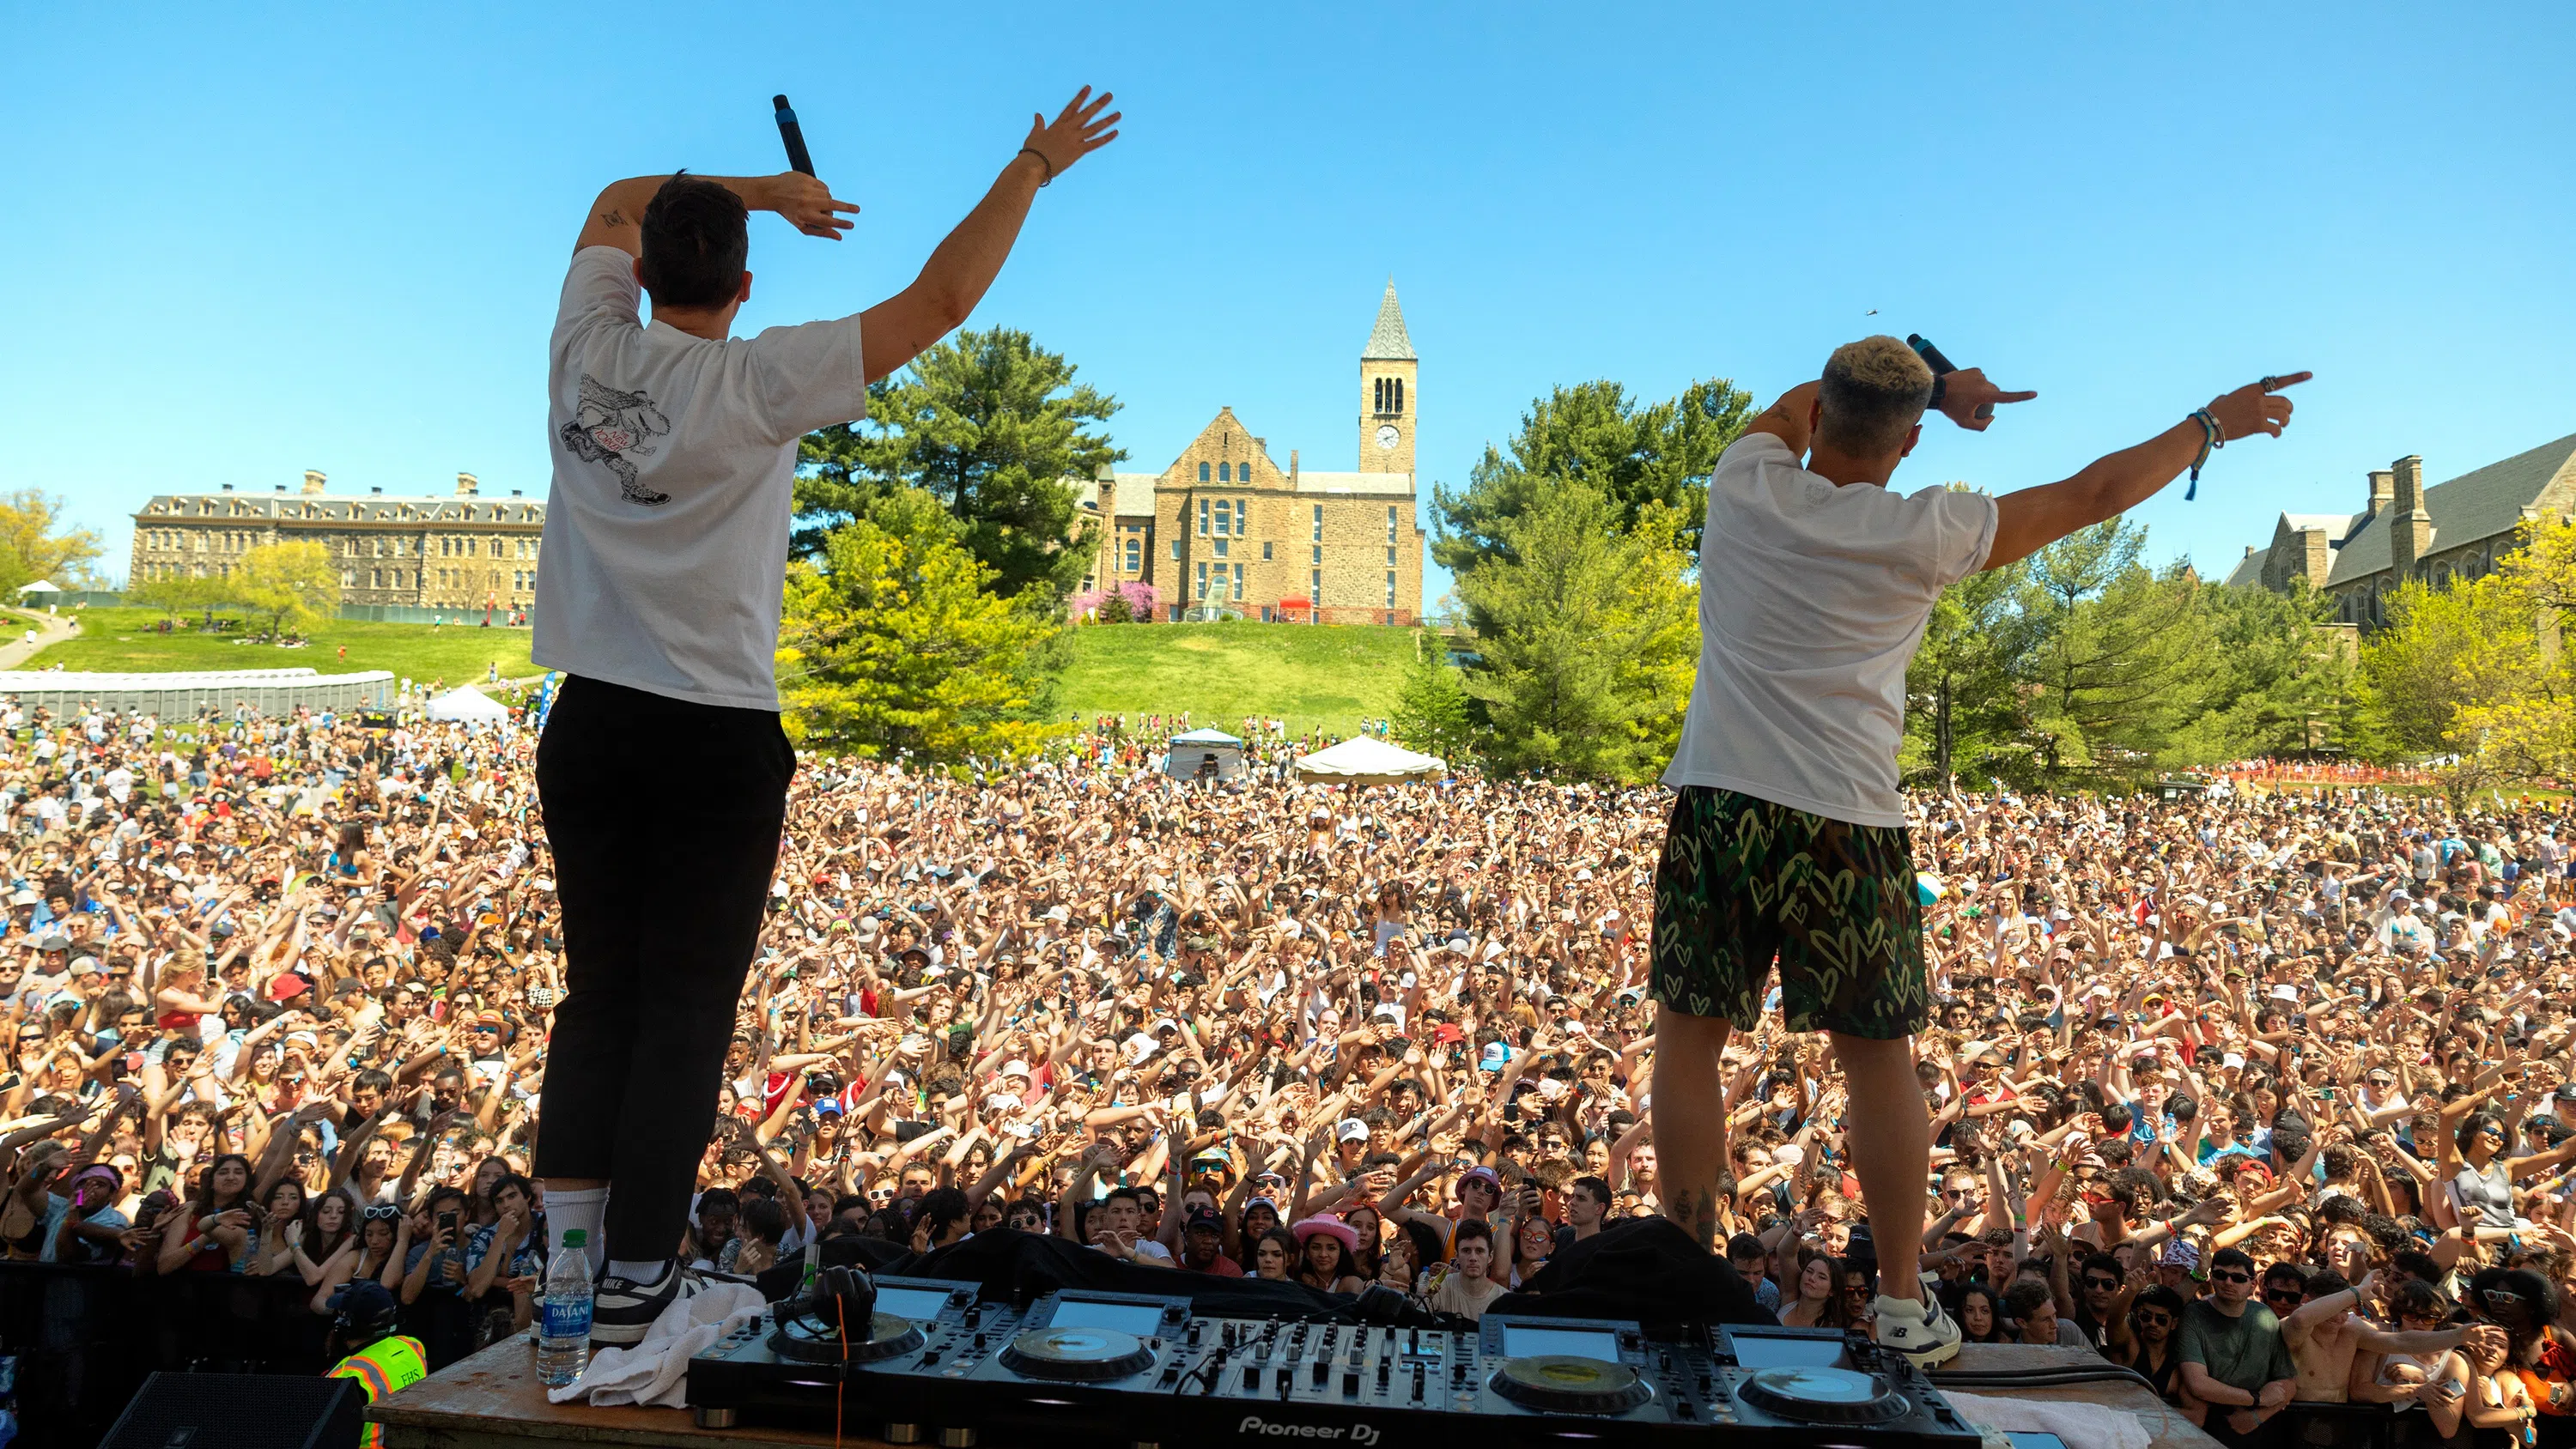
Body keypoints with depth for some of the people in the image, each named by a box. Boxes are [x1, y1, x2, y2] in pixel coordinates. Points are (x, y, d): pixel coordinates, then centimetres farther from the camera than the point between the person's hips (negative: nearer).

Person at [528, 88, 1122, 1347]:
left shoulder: (588, 346, 3)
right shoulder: (755, 385, -11)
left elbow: (618, 201, 25)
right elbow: (939, 301, -9)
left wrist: (758, 187, 22)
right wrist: (1034, 167, 0)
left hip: (589, 723, 6)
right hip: (718, 737, -5)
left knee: (597, 994, 13)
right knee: (684, 1011, 2)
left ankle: (566, 1258, 15)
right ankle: (636, 1282, 7)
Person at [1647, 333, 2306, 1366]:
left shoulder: (1745, 484, 2)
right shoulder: (1924, 533, -3)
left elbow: (1795, 405, 26)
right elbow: (2091, 494, 9)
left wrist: (1932, 386, 32)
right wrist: (2212, 425, 25)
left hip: (1716, 805, 2)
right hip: (1844, 824, -1)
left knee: (1689, 1040, 10)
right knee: (1878, 1061, 10)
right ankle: (1904, 1306, 21)